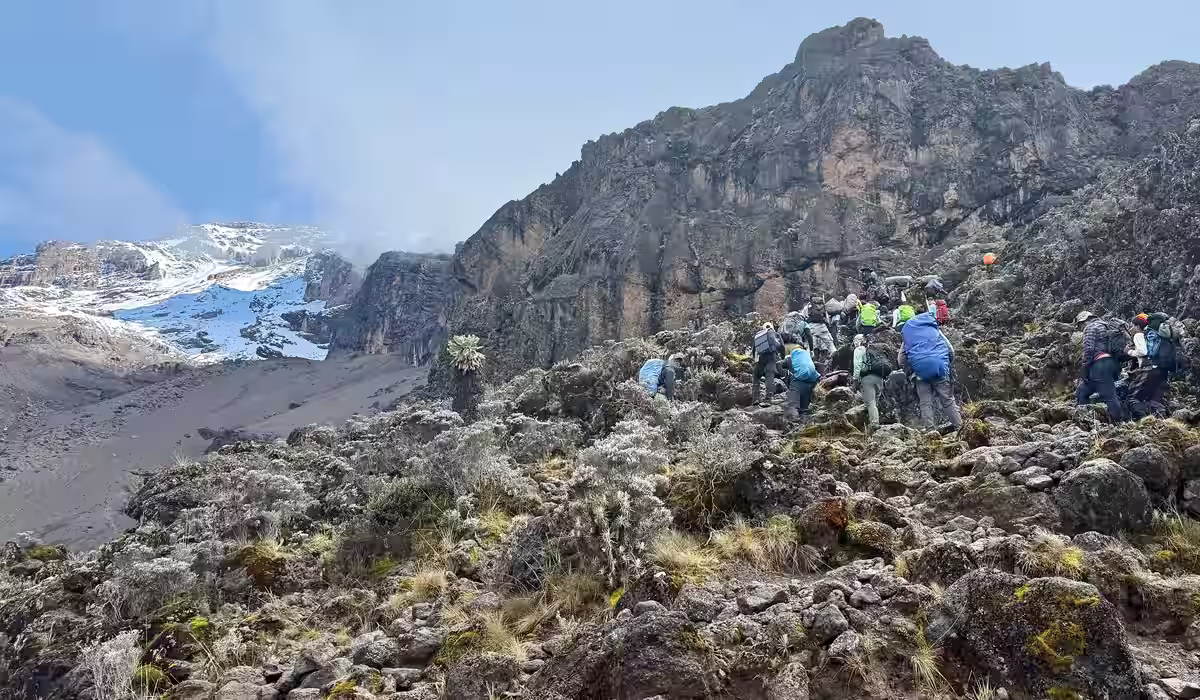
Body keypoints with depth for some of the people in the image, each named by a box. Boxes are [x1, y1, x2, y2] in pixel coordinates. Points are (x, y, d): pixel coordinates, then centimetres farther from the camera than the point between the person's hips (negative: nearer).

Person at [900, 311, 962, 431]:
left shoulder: (907, 333, 18)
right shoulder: (935, 329, 19)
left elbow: (902, 360, 14)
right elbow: (951, 350, 15)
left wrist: (910, 369, 25)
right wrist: (949, 365, 28)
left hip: (920, 371, 0)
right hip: (940, 369, 0)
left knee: (925, 403, 2)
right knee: (948, 401, 4)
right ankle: (959, 428, 3)